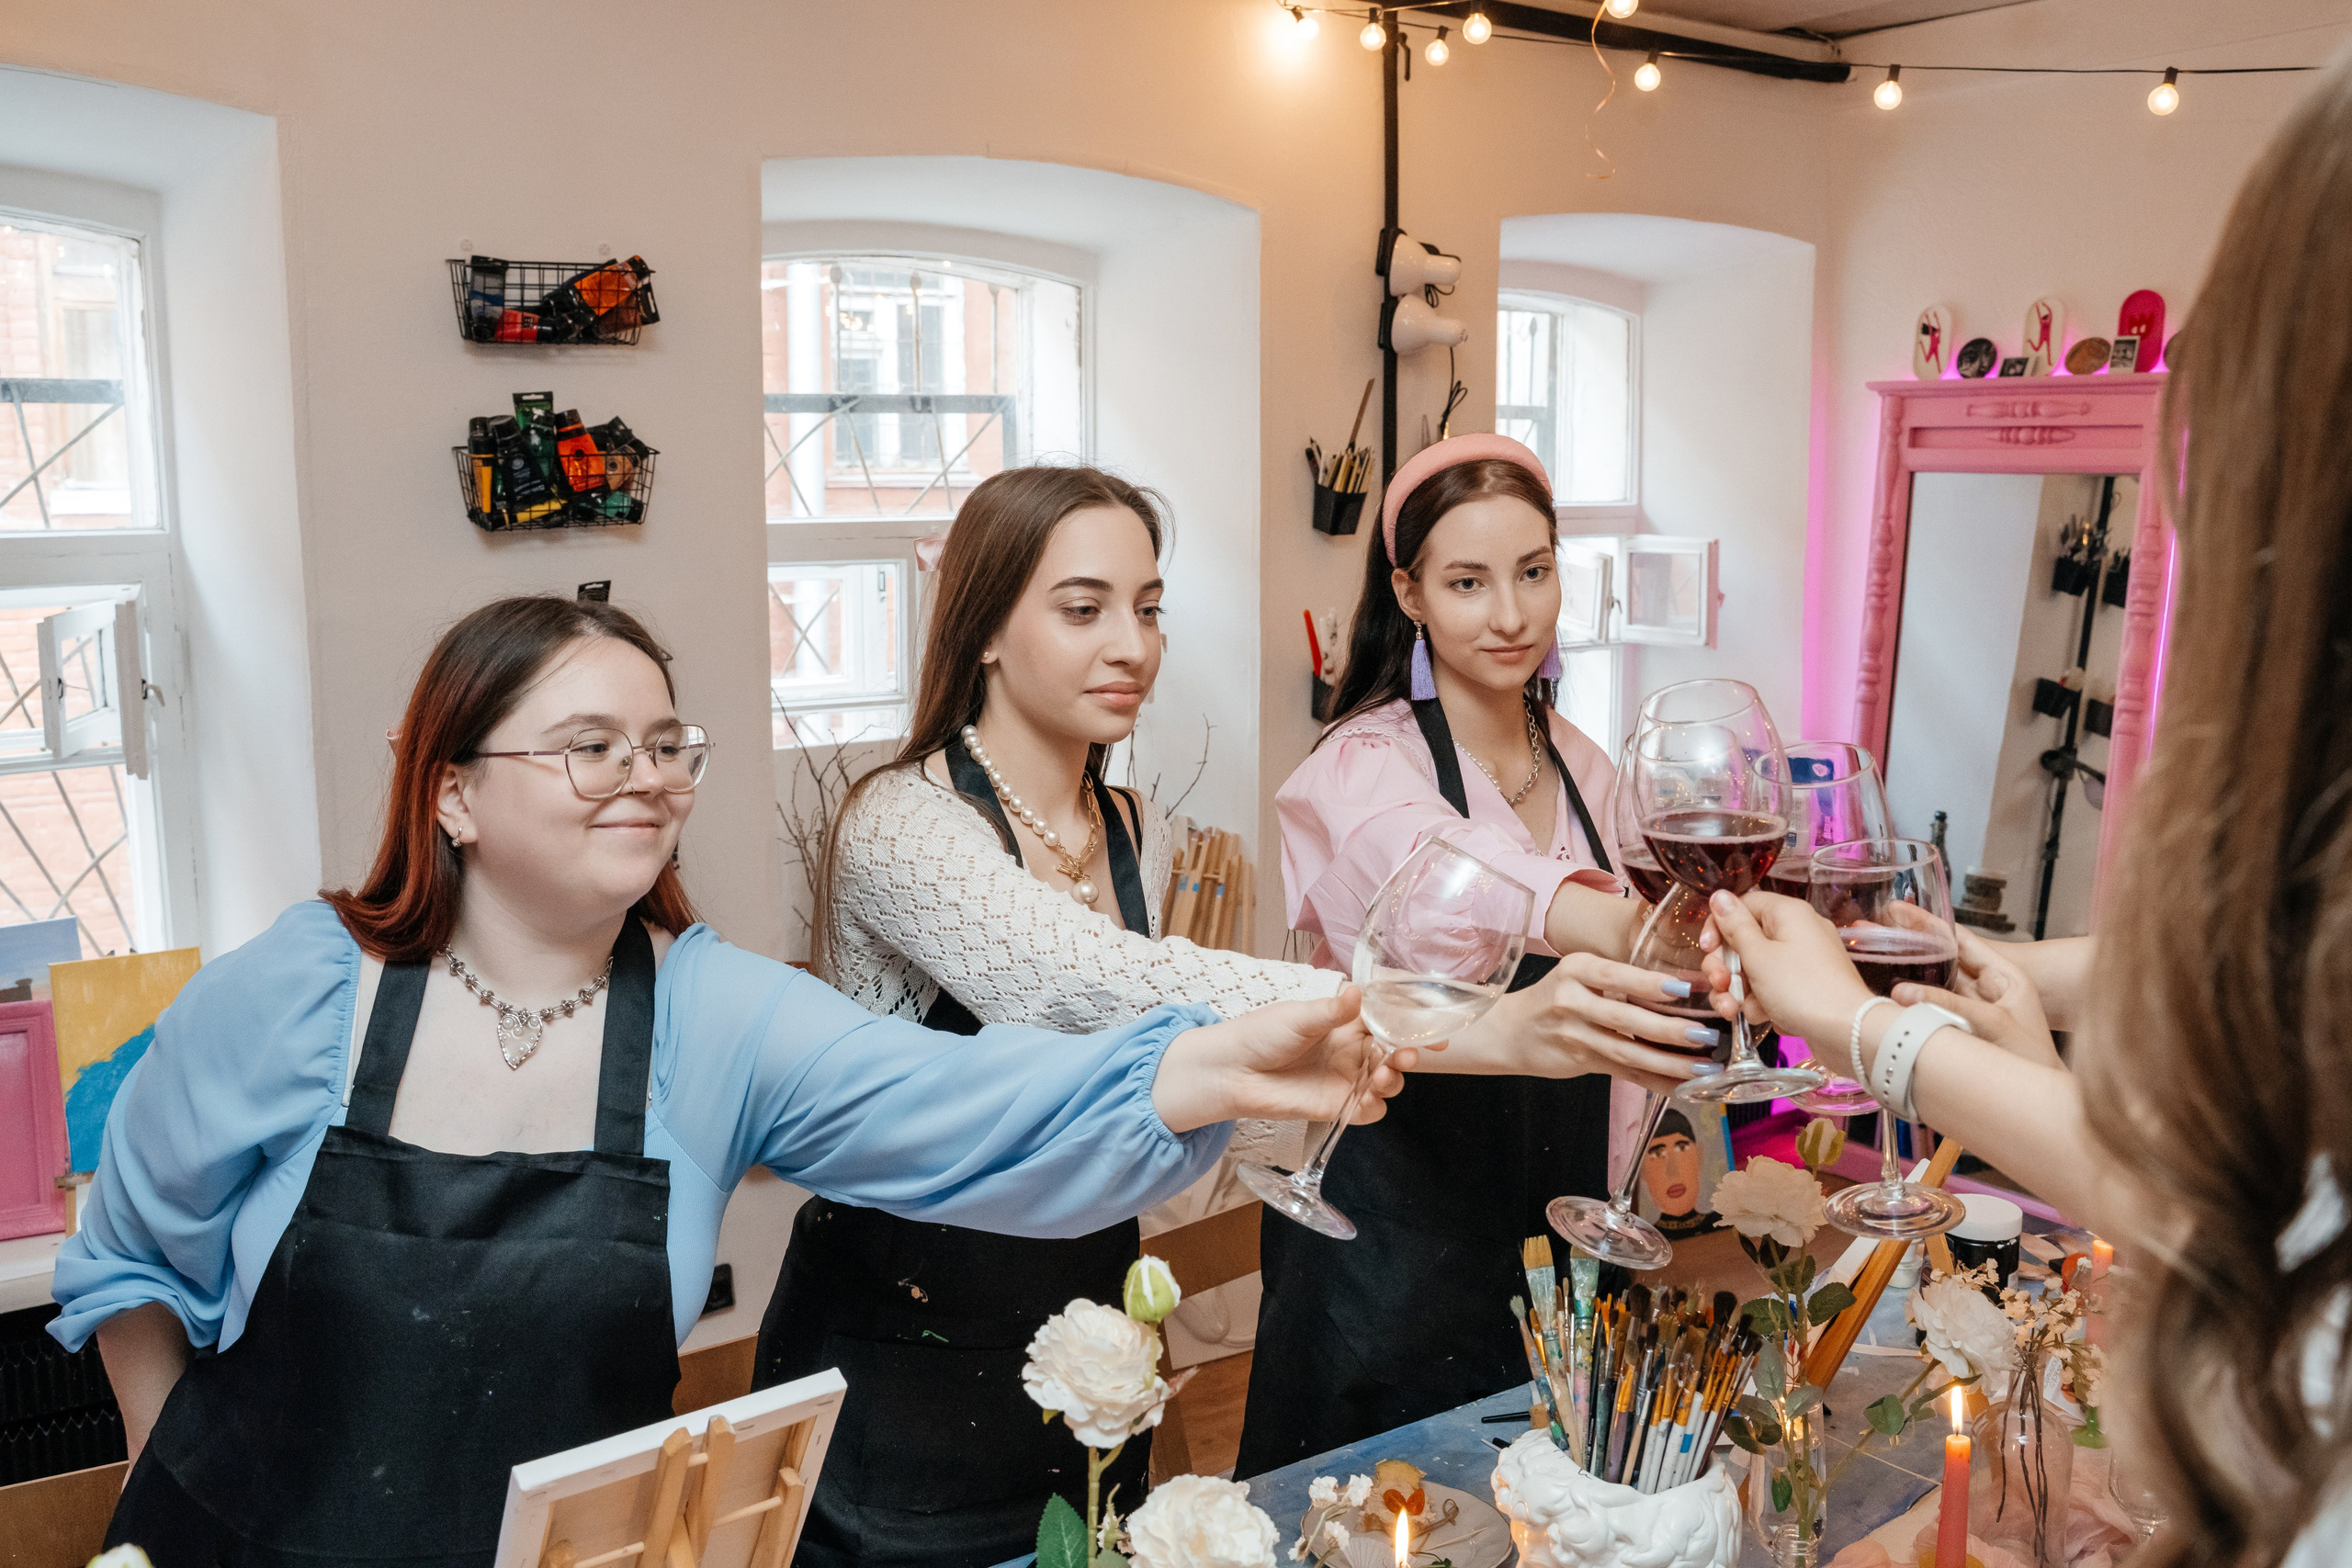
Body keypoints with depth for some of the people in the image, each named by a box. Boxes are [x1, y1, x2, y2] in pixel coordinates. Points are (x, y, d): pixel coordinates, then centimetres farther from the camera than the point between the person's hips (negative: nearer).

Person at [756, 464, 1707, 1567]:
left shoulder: (1136, 836, 2)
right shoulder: (903, 823, -20)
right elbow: (1101, 986, -38)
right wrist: (1478, 1034, -44)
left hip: (1081, 1357, 6)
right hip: (898, 1380, -6)